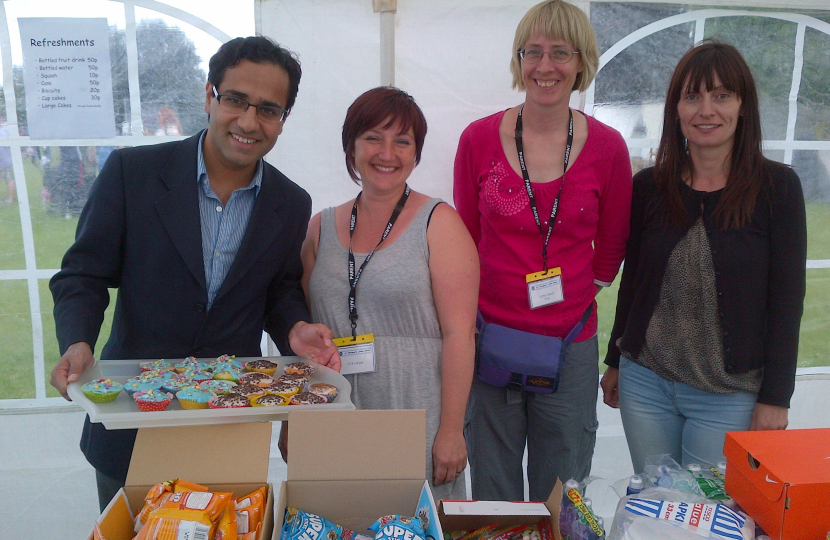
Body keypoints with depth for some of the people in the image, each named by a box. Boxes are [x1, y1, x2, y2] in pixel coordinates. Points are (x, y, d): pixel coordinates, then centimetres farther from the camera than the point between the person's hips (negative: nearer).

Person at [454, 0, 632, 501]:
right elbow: (465, 239, 7)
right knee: (492, 493, 16)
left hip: (570, 343, 0)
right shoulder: (479, 138, -2)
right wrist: (469, 310, 3)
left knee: (561, 494, 17)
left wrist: (575, 295, 5)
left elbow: (610, 247, 9)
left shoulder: (606, 146, -2)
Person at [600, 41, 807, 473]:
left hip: (729, 396, -2)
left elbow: (787, 298, -5)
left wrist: (775, 397, -7)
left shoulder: (777, 187, -6)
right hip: (645, 382, 3)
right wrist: (615, 362, 12)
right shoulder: (649, 186, 1)